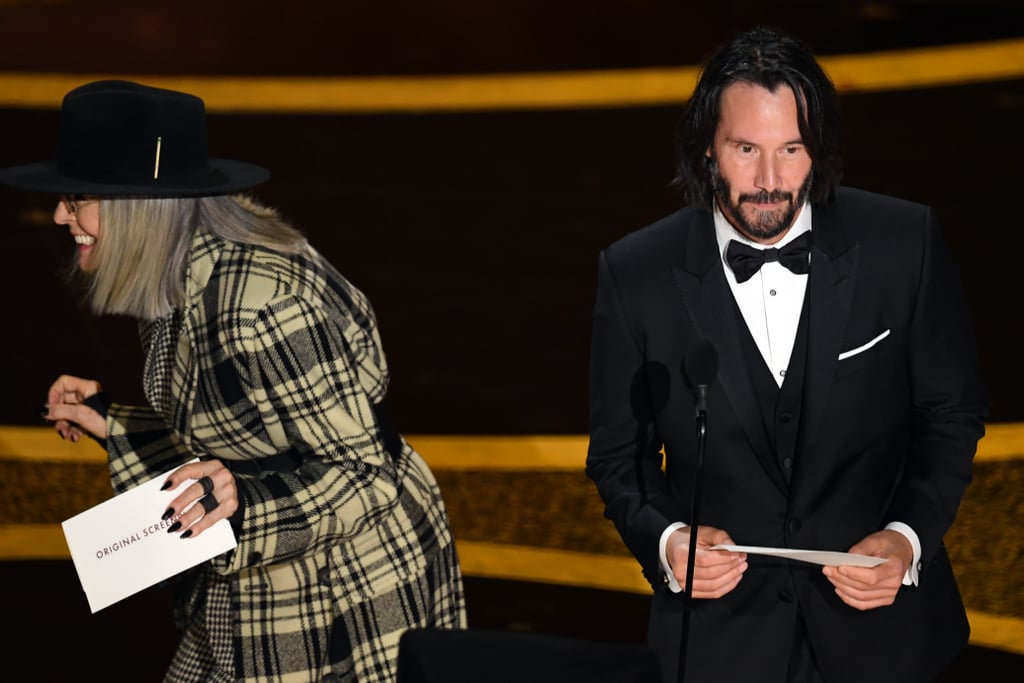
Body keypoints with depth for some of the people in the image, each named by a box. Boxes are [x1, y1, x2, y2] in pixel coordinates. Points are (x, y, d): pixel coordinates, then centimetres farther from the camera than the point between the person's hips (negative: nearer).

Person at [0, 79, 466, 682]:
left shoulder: (258, 306, -29)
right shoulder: (189, 276, 0)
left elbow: (367, 472, -24)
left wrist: (246, 499, -40)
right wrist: (113, 425, 10)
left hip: (348, 604, -9)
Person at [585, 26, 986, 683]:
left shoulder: (905, 243, -11)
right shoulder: (636, 275, -10)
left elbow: (953, 413, 0)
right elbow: (618, 455, 0)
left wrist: (910, 537, -14)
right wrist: (666, 541, -18)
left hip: (881, 621, 1)